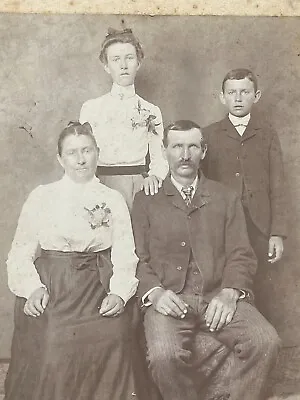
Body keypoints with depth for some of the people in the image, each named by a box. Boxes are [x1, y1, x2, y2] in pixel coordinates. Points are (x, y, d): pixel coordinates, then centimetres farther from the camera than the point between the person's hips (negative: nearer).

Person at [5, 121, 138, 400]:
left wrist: (119, 293, -13)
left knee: (110, 339, -23)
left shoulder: (113, 200, 11)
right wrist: (33, 288, -12)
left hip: (99, 288, 1)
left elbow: (125, 255, 4)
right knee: (53, 344, -23)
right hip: (51, 286, 0)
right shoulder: (42, 197, 9)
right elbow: (21, 254, 5)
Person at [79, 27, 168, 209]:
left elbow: (159, 157, 7)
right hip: (102, 185, -1)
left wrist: (154, 176, -14)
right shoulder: (91, 108, 7)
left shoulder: (151, 111, 10)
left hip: (141, 186, 1)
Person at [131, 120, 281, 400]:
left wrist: (229, 293, -10)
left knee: (266, 341, -23)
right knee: (163, 354, -30)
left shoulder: (226, 198, 16)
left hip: (219, 297, 2)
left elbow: (241, 254, 8)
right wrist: (155, 292, -14)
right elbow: (138, 258, 4)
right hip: (170, 300, -1)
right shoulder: (145, 201, 12)